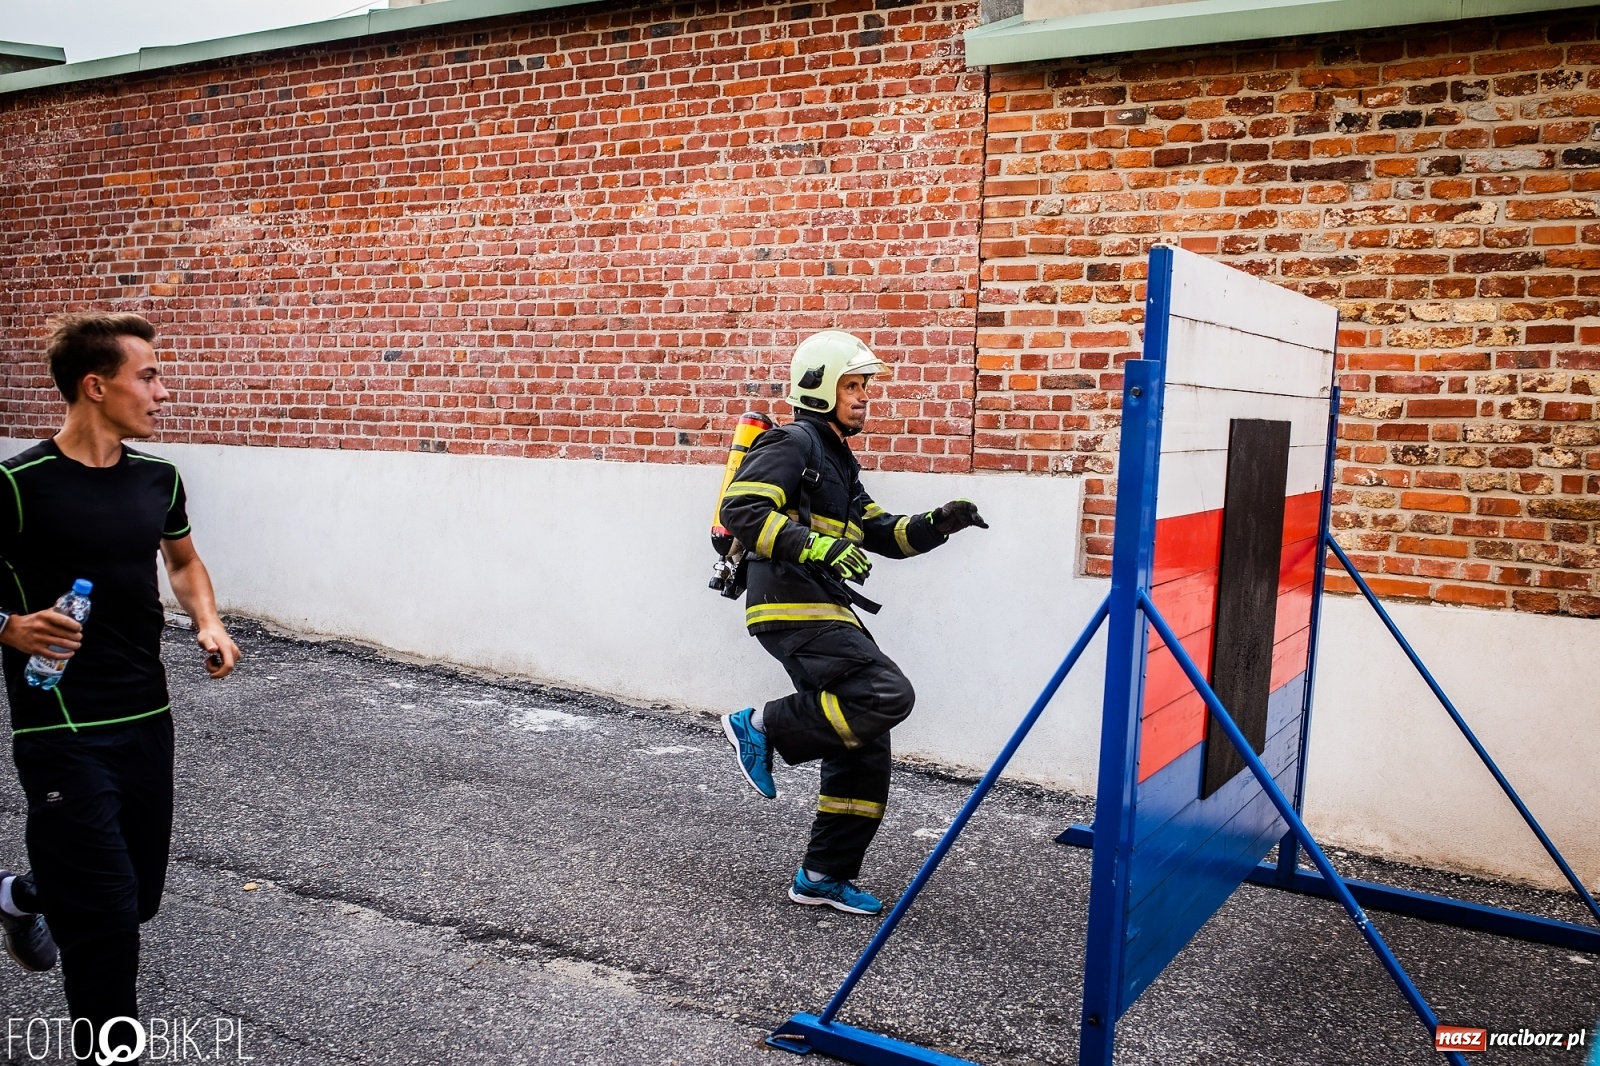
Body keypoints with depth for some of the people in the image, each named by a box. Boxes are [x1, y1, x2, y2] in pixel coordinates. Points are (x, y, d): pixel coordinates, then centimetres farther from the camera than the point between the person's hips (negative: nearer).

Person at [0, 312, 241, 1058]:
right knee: (107, 920, -4)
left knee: (140, 898, 17)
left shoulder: (158, 478, 4)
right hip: (62, 735, -6)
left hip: (148, 721, 6)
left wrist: (208, 625, 5)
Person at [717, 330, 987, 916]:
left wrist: (937, 524, 7)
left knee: (863, 750, 8)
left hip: (823, 613, 10)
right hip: (791, 608, -10)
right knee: (887, 695, -23)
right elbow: (740, 509, -21)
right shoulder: (792, 444, -7)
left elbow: (880, 532, 24)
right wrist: (815, 546, -29)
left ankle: (823, 876, 18)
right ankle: (762, 726, -6)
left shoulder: (838, 459, 23)